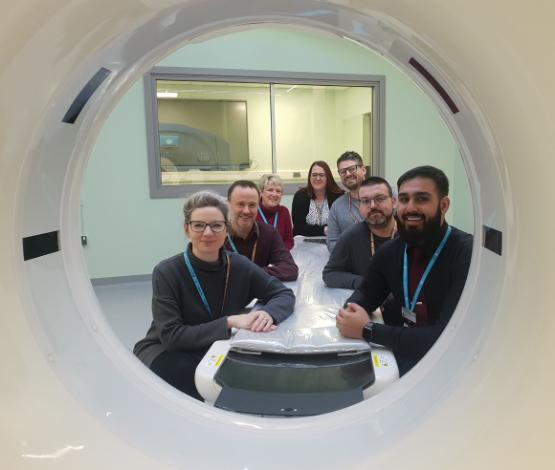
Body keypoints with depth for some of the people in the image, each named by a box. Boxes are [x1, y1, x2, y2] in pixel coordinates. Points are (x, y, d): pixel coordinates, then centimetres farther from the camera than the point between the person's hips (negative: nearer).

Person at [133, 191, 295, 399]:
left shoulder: (239, 265, -9)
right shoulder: (167, 273, -20)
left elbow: (284, 294, -5)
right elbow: (172, 336, -24)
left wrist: (267, 313, -28)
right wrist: (230, 322, -33)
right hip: (163, 354, -3)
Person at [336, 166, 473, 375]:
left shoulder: (468, 254, -23)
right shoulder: (391, 251, -2)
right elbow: (366, 292, 11)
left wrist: (366, 330, -25)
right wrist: (351, 310, -13)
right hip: (402, 353, 5)